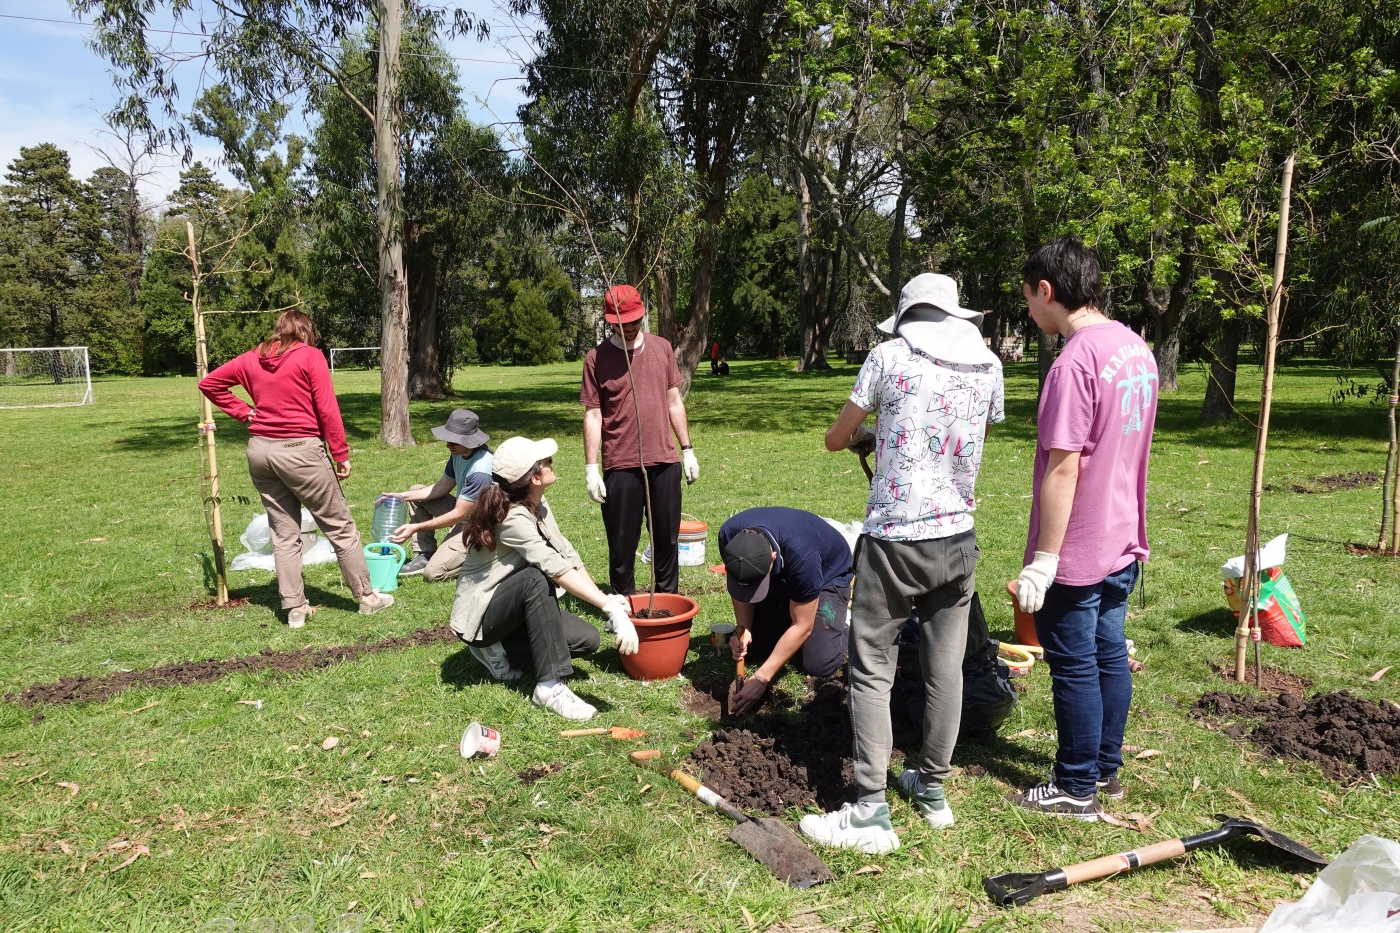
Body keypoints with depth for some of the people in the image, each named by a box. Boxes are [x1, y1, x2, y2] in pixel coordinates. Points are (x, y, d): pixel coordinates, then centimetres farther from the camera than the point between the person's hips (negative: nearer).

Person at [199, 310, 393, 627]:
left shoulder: (252, 358, 9)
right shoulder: (311, 356, -6)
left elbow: (209, 382, 16)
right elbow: (327, 410, -11)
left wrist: (244, 412, 11)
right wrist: (342, 455, -6)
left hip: (260, 449, 6)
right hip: (300, 450, -5)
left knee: (283, 534, 13)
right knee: (340, 527, 7)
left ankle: (295, 607, 15)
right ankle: (366, 596, 15)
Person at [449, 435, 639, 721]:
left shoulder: (538, 505, -2)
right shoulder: (512, 518, -29)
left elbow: (567, 555, -4)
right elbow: (558, 569, -39)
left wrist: (607, 601, -13)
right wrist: (612, 609, -45)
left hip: (512, 607, 8)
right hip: (480, 614, -8)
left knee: (586, 640, -9)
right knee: (536, 578, -36)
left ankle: (498, 651, 7)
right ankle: (549, 686, -30)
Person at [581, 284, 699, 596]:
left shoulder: (661, 348, 6)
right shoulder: (597, 358, -4)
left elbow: (674, 401, 12)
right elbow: (593, 416, -4)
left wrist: (687, 449, 10)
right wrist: (591, 469, -8)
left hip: (664, 462, 3)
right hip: (620, 465, -3)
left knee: (667, 537, 11)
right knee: (622, 542, 6)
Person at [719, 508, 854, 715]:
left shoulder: (802, 555, -43)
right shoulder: (730, 534, -30)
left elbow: (802, 626, -33)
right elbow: (738, 583, -10)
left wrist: (761, 678, -32)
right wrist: (742, 628, -27)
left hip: (828, 576, -4)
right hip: (780, 576, 5)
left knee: (818, 664, -19)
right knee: (747, 649, -7)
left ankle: (840, 629, 12)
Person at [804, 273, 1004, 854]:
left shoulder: (891, 355, -5)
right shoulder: (989, 365, 6)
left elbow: (836, 439, 2)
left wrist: (868, 437, 24)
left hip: (894, 540, -5)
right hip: (957, 539, 5)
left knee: (872, 671, 2)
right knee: (945, 668, 14)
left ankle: (871, 813, 3)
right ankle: (933, 788, 29)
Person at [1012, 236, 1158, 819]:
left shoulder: (1076, 361, -23)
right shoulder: (1135, 348, 6)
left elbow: (1063, 468, -24)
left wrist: (1043, 559, -20)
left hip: (1076, 552, -9)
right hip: (1122, 542, 9)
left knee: (1074, 667, 4)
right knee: (1110, 654, 18)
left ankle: (1076, 789, 19)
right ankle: (1106, 769, 33)